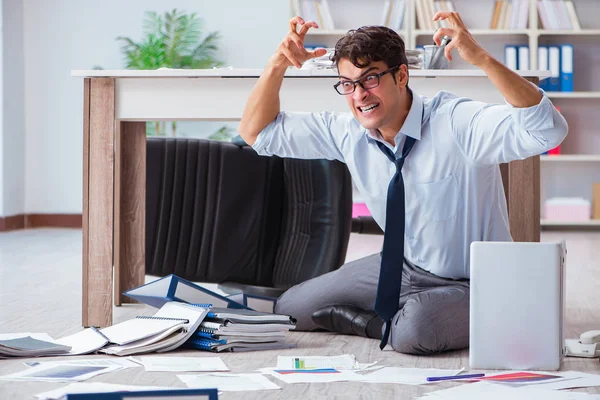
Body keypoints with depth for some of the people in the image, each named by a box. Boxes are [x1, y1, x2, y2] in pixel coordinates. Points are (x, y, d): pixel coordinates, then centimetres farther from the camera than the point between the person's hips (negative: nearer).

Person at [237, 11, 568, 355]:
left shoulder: (455, 123, -25)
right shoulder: (348, 133, -6)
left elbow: (549, 130, -40)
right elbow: (257, 132, 3)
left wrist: (481, 58, -48)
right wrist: (278, 63, -14)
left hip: (470, 284, -7)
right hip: (403, 267, 7)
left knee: (414, 332, -39)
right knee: (290, 309, 6)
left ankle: (378, 325, -4)